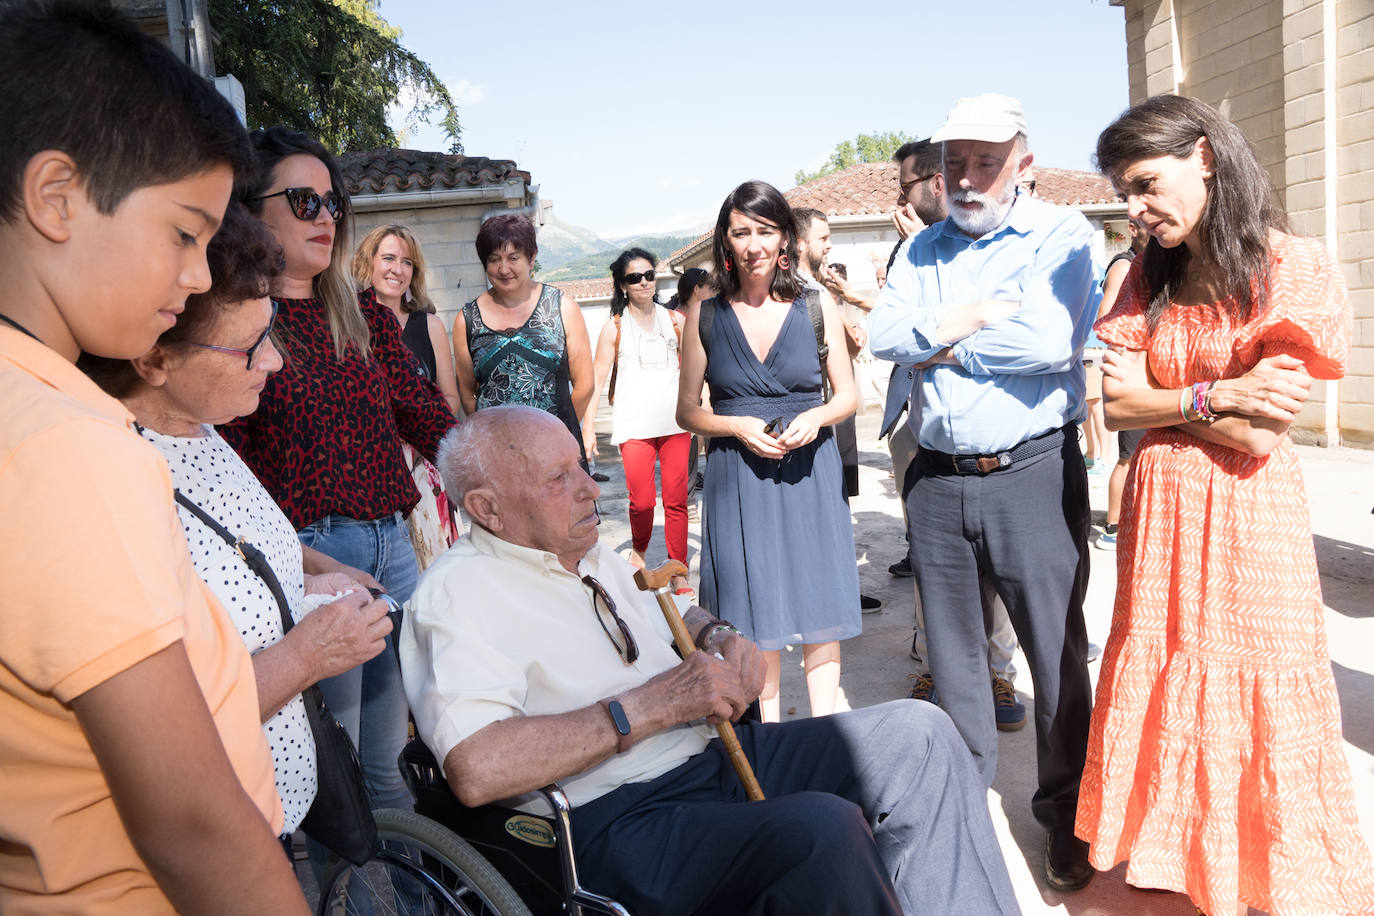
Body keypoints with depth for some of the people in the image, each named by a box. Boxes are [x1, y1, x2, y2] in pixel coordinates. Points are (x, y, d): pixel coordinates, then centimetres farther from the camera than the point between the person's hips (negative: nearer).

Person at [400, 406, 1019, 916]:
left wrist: (717, 636, 7)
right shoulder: (458, 593, -13)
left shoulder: (589, 557, 13)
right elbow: (476, 769, -29)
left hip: (709, 755, 9)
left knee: (916, 733, 1)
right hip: (613, 822, -9)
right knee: (824, 831, -33)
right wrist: (649, 705, -24)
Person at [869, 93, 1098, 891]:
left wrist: (942, 343, -8)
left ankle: (1067, 810, 22)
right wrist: (978, 317, -14)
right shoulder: (926, 247, 12)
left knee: (1056, 644, 5)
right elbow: (884, 332, -3)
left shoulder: (1061, 233, -3)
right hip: (939, 476, 5)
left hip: (1033, 472, -4)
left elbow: (1048, 340, -19)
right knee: (952, 644, 15)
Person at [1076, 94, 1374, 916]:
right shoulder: (1150, 277, 7)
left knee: (1252, 701, 5)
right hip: (1158, 509, 5)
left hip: (1249, 514, -4)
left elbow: (1260, 433, -16)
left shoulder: (1294, 268, -8)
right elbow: (1113, 403, -2)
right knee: (1163, 687, 12)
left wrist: (1159, 396, -9)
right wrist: (1210, 398, -12)